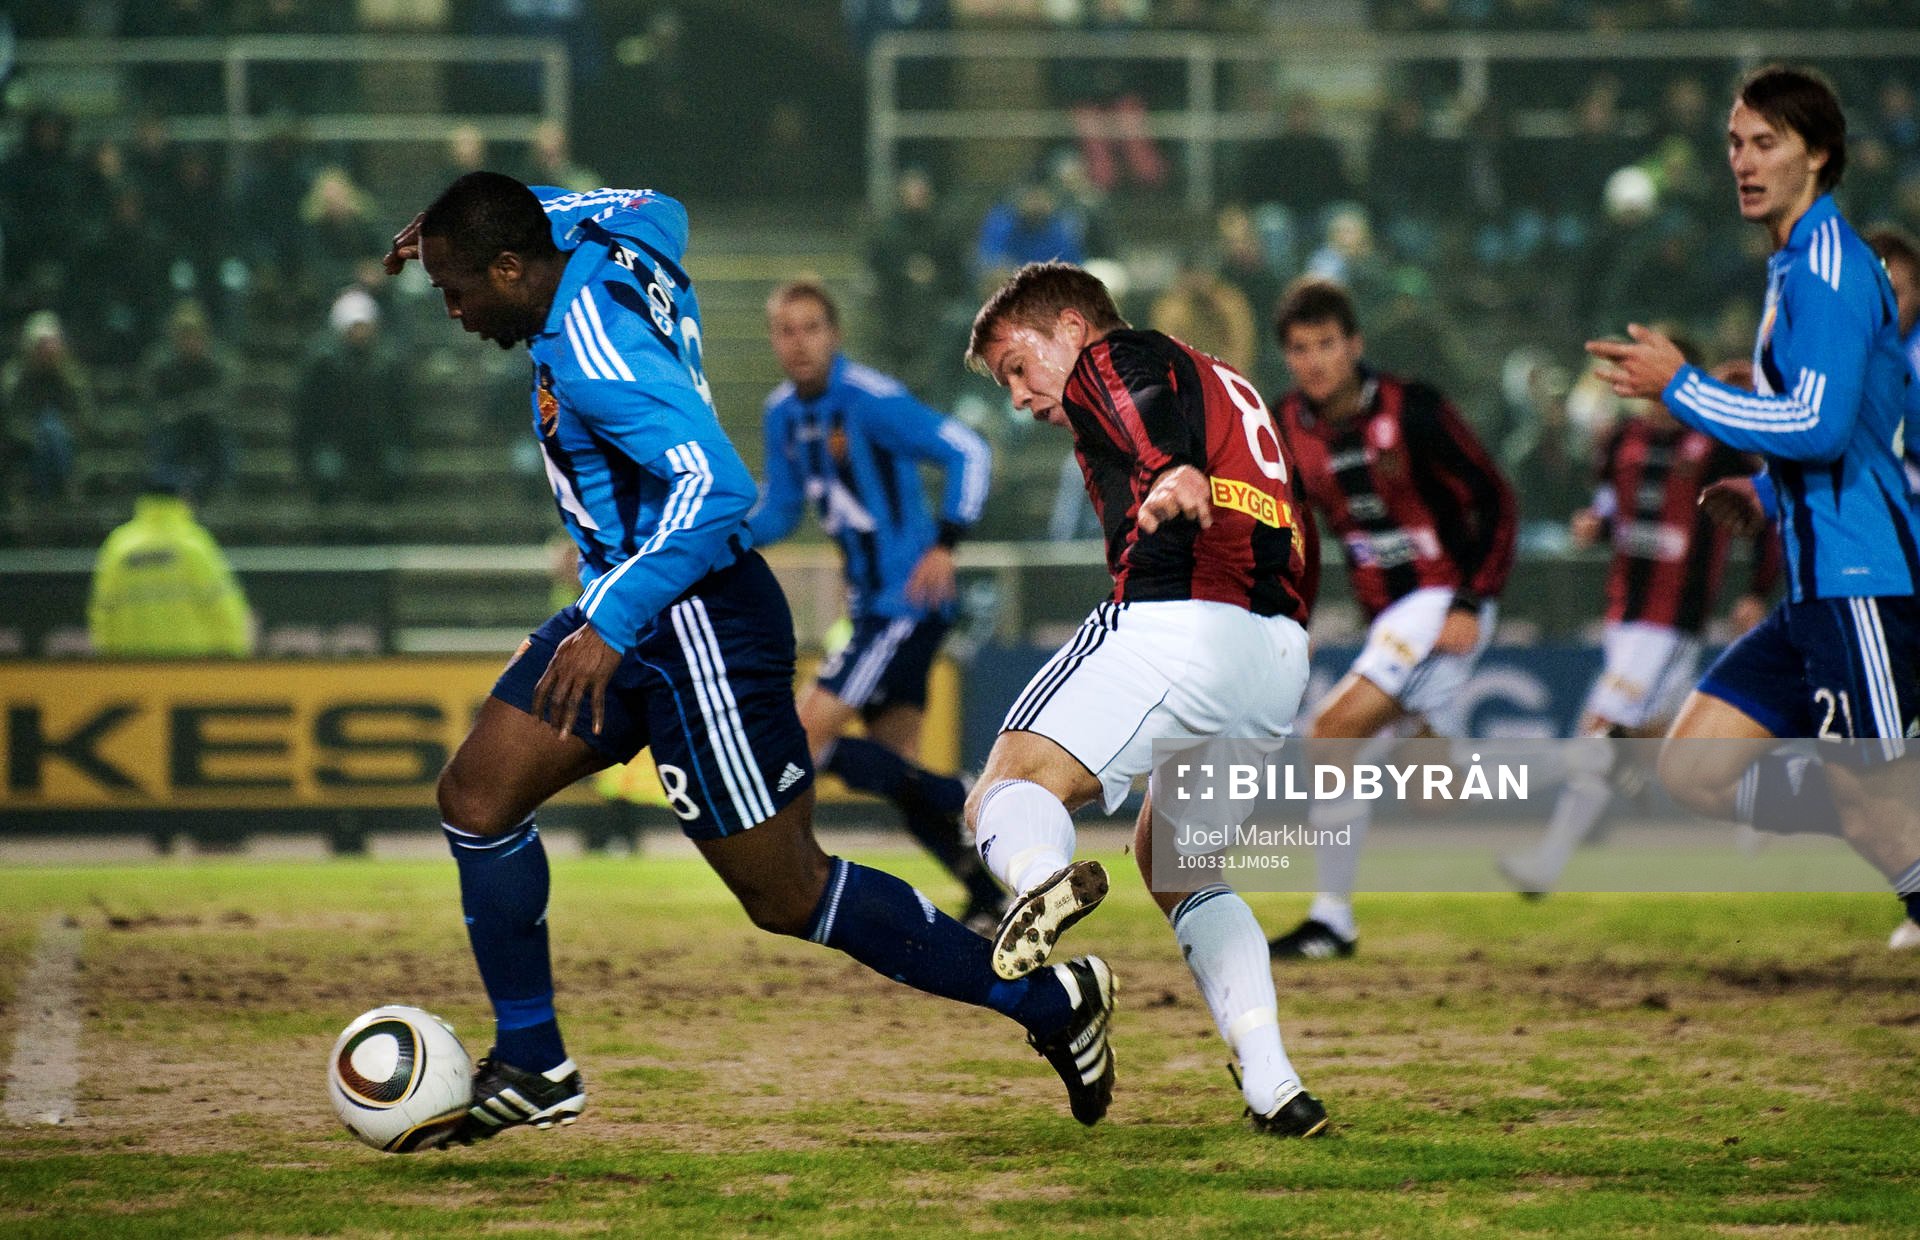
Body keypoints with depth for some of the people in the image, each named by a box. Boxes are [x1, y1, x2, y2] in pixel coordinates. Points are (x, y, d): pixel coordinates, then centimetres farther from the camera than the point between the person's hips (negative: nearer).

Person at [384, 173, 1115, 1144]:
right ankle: (533, 1068, 10)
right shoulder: (613, 245, 2)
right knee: (476, 796, 3)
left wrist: (609, 624, -41)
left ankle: (1051, 1001, 9)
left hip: (696, 624, -10)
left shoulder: (592, 351, -25)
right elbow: (658, 209, 27)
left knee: (786, 897, -2)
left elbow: (716, 485, -36)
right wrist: (490, 214, 25)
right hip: (628, 608, 10)